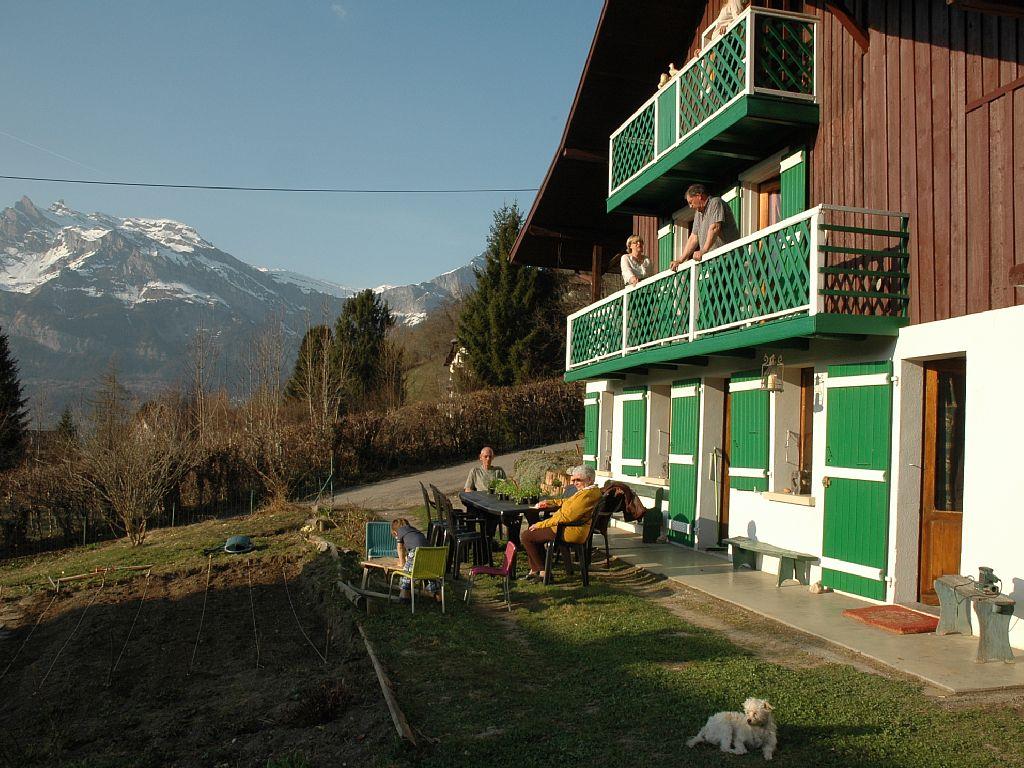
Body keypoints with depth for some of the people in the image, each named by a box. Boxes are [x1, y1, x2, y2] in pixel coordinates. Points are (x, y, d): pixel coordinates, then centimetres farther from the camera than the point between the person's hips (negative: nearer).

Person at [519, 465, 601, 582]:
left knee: (527, 536, -6)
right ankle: (535, 569, 20)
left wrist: (540, 525, -17)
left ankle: (543, 571, 1)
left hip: (571, 532, -12)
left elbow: (566, 517, -25)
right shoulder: (593, 490, 11)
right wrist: (548, 502, 15)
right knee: (534, 533, 23)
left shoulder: (587, 494, -23)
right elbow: (567, 502, 27)